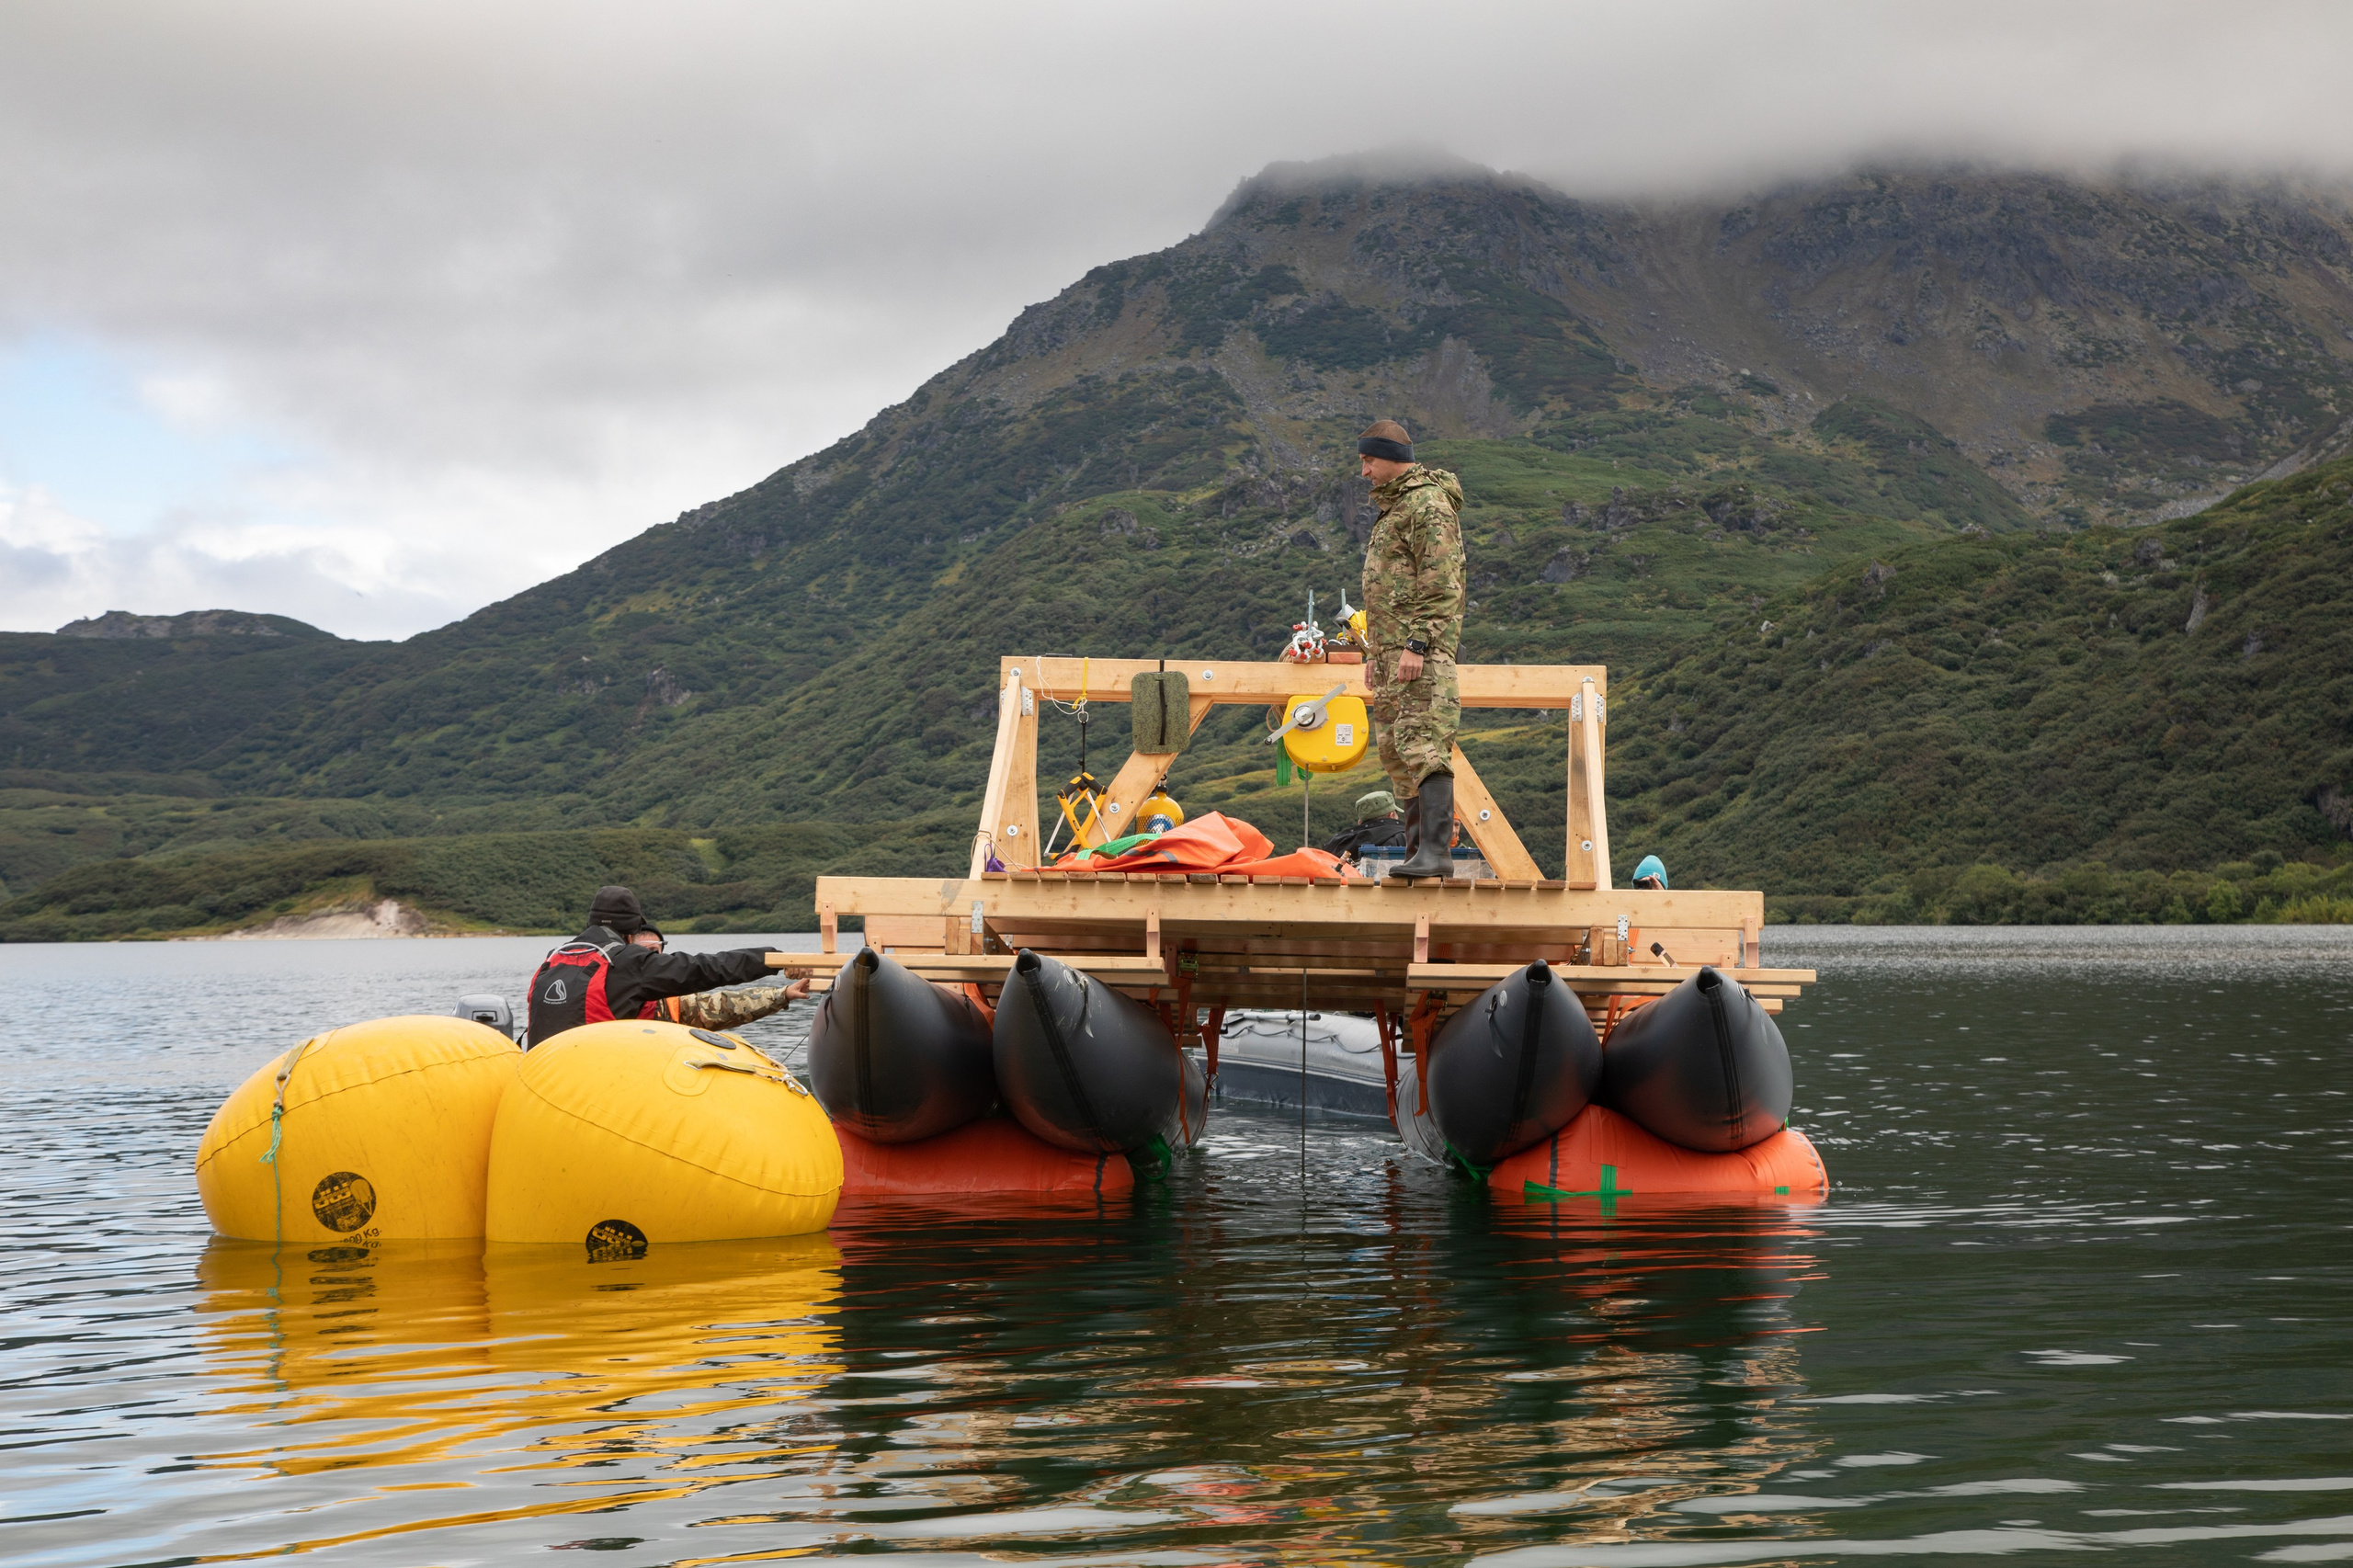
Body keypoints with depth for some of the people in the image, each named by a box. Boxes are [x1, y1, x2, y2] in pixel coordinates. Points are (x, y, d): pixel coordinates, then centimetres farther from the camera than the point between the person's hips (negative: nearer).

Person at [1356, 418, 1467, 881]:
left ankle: (1436, 852, -23)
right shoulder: (1392, 507, 22)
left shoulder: (1430, 505, -10)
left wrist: (1417, 645, -23)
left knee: (1423, 746, -17)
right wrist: (1375, 651, 25)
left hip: (1421, 650, -11)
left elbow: (1440, 585, -18)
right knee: (1396, 749, 9)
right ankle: (1419, 851, 12)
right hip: (1392, 648, 11)